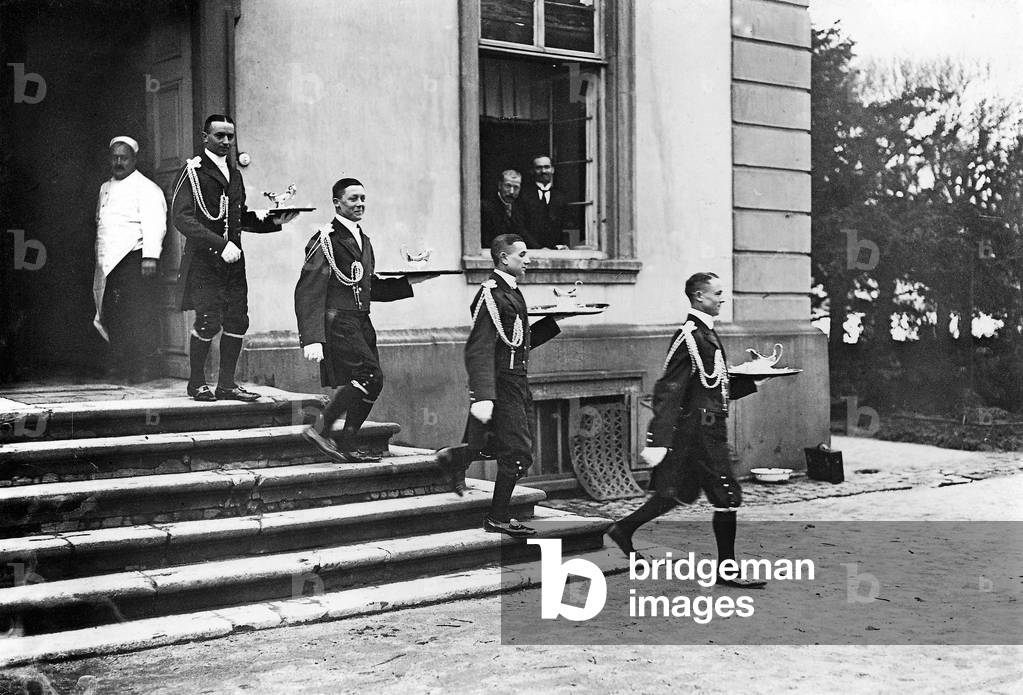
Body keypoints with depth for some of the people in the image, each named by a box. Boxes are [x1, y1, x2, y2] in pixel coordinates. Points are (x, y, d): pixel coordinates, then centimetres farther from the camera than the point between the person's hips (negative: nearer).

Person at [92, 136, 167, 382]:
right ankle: (119, 364, 12)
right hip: (109, 262, 7)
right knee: (113, 315, 4)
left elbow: (154, 224, -13)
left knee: (140, 315, -9)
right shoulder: (105, 188, 23)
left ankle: (144, 367, -5)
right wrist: (100, 259, 23)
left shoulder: (146, 188, -2)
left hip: (134, 260, -7)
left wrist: (150, 256, -24)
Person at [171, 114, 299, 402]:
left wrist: (272, 222, 7)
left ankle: (226, 385, 12)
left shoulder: (234, 174, 17)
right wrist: (221, 244, -20)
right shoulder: (193, 171, -4)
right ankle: (197, 383, 10)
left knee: (237, 321, 1)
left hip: (232, 259, 6)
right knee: (209, 322, -9)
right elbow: (181, 216, -14)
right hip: (203, 259, -6)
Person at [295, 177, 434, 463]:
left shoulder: (363, 241, 19)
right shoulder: (326, 240, -8)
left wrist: (408, 282, 15)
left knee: (366, 384, 5)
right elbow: (307, 293, -14)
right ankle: (320, 429, -10)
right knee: (371, 376, -19)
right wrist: (311, 339, -22)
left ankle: (347, 447, 14)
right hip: (336, 321, -9)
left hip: (360, 323, 9)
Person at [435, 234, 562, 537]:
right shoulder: (491, 294, -16)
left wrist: (557, 320, 17)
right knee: (518, 453, -4)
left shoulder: (511, 292, 15)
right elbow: (479, 350, -23)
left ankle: (454, 457, 32)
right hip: (501, 385, -9)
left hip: (517, 383, 10)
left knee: (513, 446, 17)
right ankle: (498, 519, 10)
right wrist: (482, 397, -31)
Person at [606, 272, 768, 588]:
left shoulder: (706, 333, 14)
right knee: (727, 497, -4)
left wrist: (754, 380, 11)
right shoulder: (689, 336, -16)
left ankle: (623, 529, 27)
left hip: (709, 429, 10)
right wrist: (657, 441, -24)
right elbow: (667, 392, -20)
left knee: (680, 492, 17)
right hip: (700, 428, -10)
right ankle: (727, 570, 7)